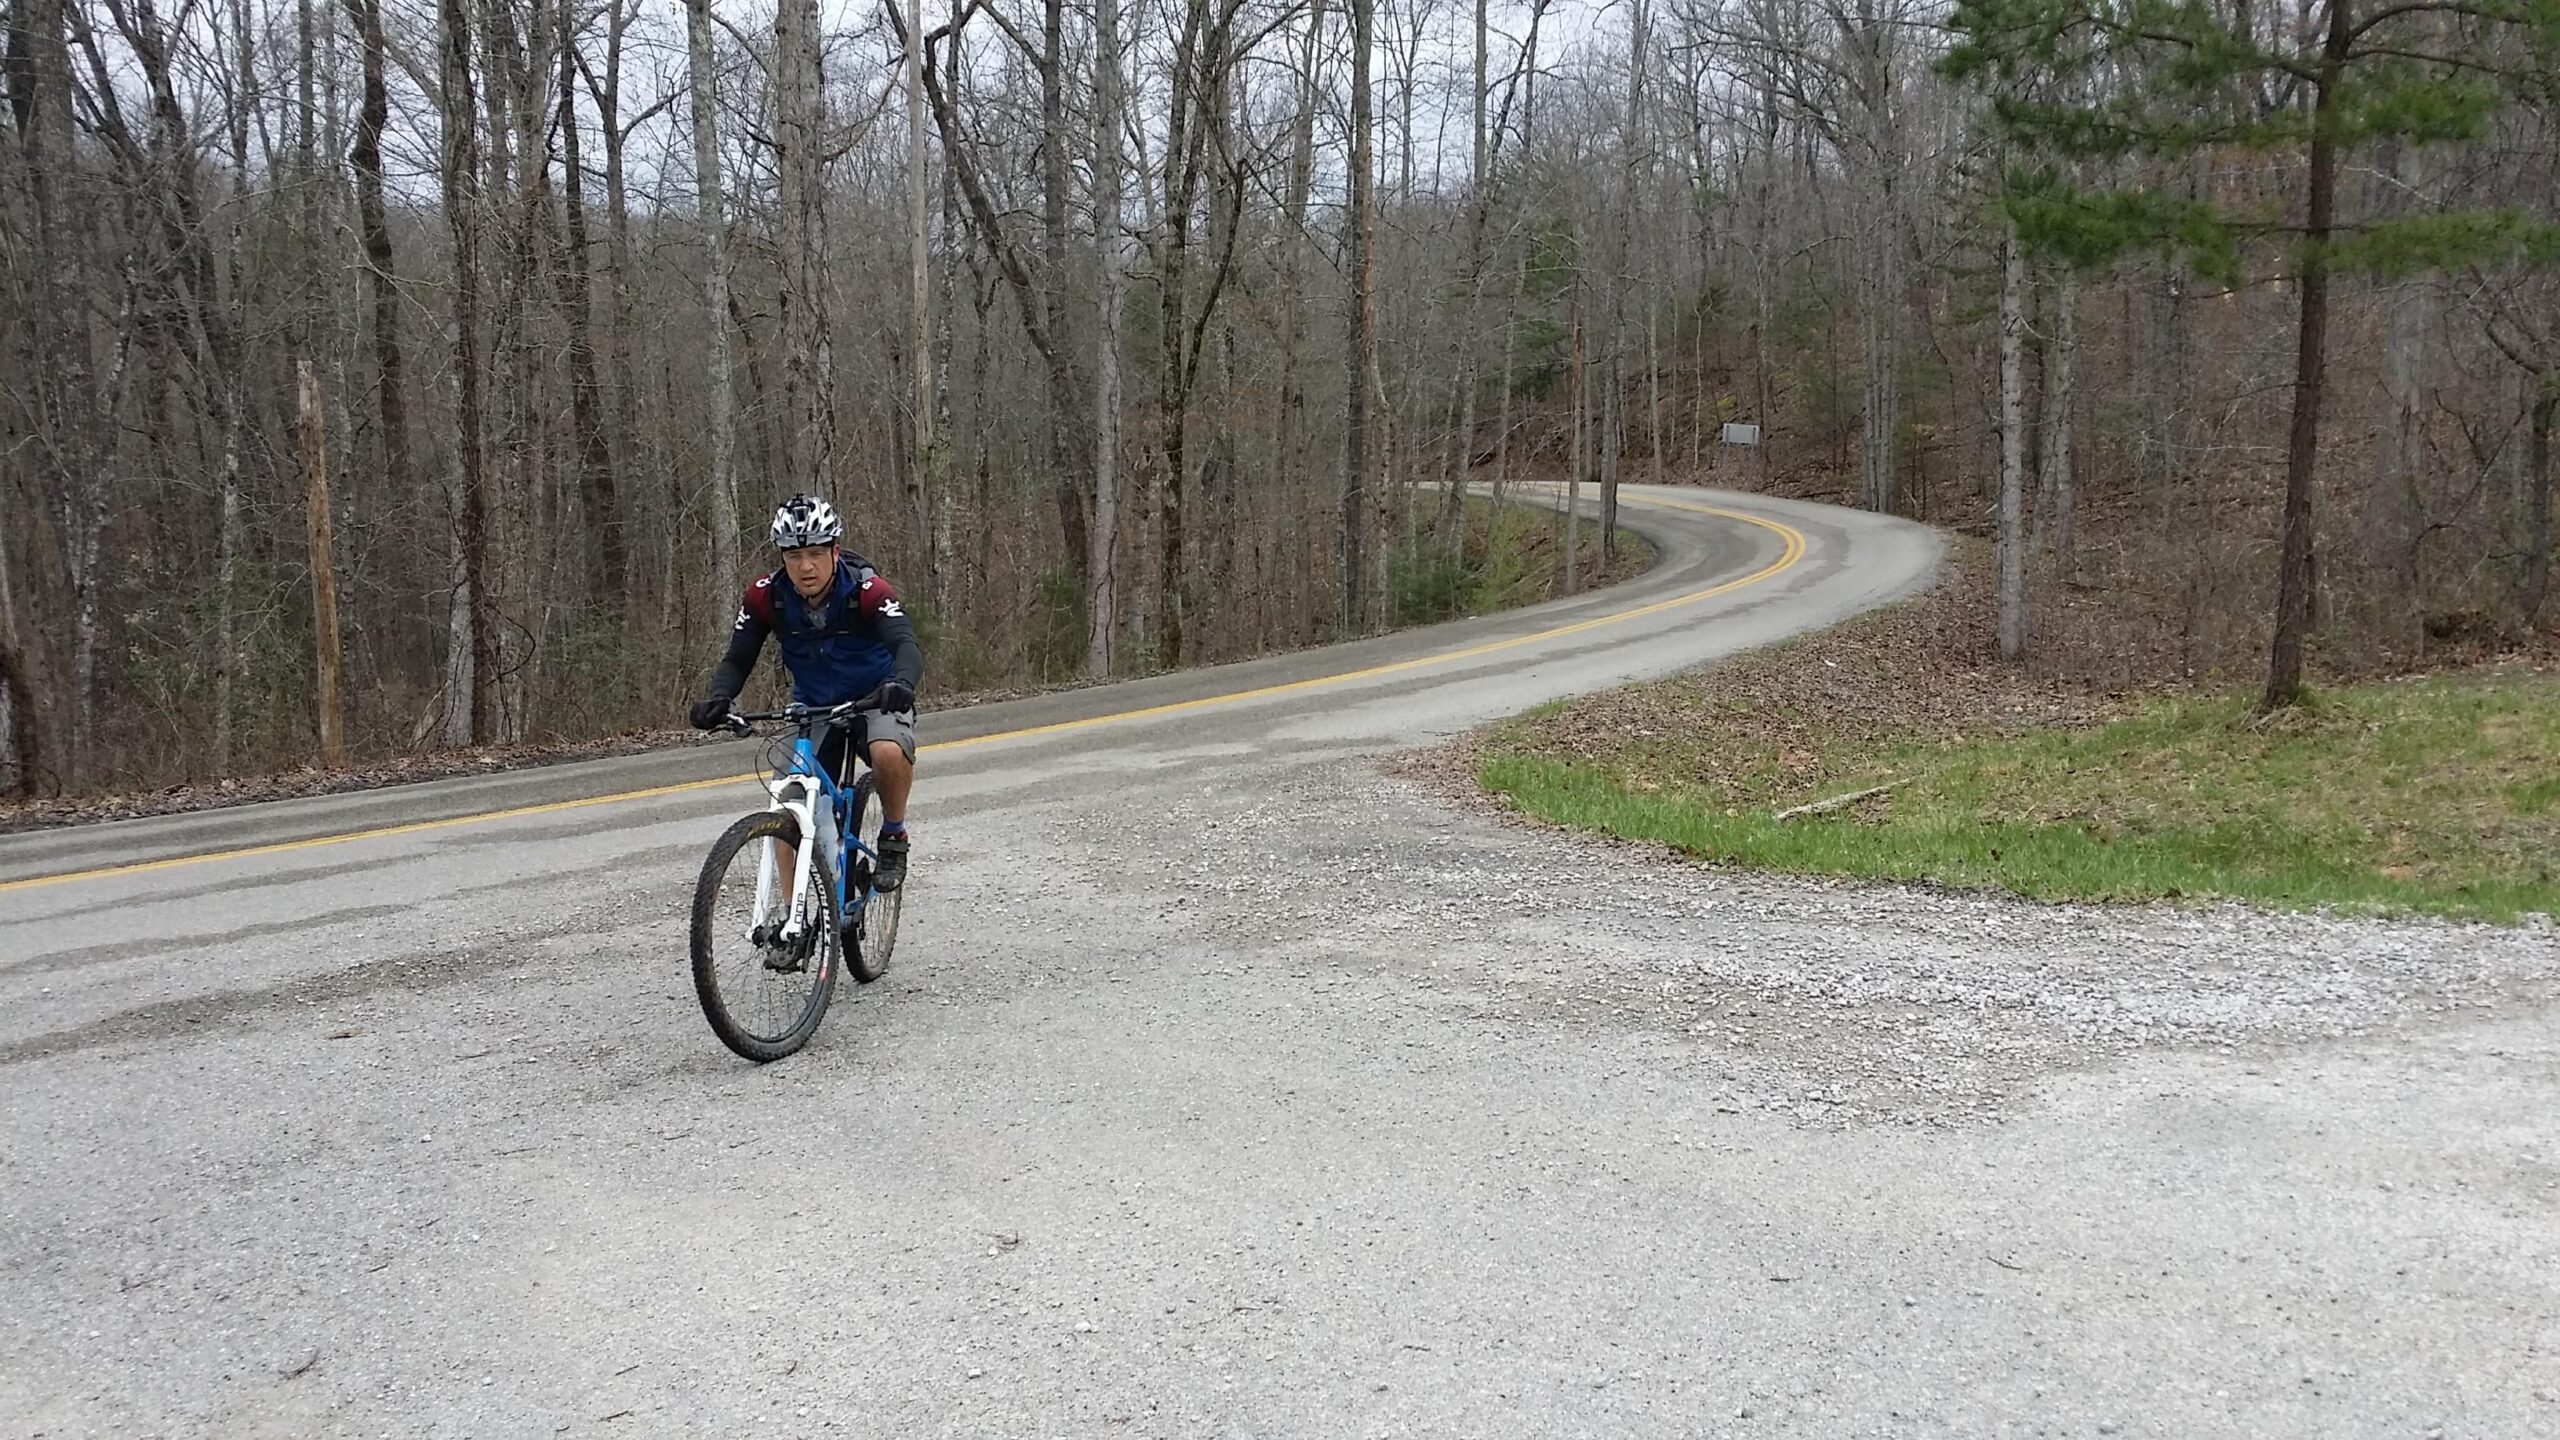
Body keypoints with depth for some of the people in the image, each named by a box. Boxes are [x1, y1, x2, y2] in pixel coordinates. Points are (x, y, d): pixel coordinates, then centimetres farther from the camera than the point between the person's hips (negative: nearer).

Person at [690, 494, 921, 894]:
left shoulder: (867, 590, -25)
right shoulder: (766, 596, -15)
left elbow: (906, 644, -39)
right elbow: (737, 660, -10)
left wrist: (901, 682, -61)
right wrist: (718, 699, -32)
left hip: (875, 700, -3)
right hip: (812, 707, 4)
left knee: (889, 753, -36)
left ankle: (893, 838, -10)